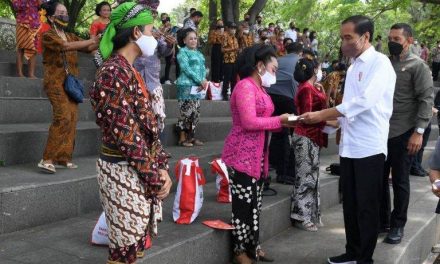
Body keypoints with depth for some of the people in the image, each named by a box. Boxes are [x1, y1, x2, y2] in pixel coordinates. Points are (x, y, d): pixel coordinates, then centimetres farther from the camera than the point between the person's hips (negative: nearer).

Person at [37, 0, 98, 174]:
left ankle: (63, 159, 8)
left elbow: (88, 48, 7)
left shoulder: (70, 36, 17)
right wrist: (92, 40, -25)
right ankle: (47, 160, -16)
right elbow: (66, 46, -22)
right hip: (55, 82, -7)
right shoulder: (48, 36, -5)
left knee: (72, 119, 1)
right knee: (63, 117, -20)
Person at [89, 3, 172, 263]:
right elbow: (125, 133, -20)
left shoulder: (129, 71, 13)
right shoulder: (114, 72, -17)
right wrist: (155, 177, -15)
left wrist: (161, 167, 3)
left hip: (141, 171, 9)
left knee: (136, 242, 18)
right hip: (124, 171, -9)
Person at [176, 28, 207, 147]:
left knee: (196, 113, 7)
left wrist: (204, 80, -4)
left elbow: (203, 68, 16)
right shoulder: (182, 52, -3)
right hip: (186, 85, -7)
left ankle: (191, 137, 14)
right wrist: (200, 80, -15)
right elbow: (186, 68, -13)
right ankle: (182, 138, -2)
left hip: (197, 86, 7)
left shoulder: (199, 53, 19)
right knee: (186, 112, -9)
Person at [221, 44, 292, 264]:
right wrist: (279, 120, -12)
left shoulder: (259, 88, 16)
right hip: (242, 156, -10)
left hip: (258, 155, 10)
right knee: (244, 203, -4)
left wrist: (283, 122, 3)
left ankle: (252, 246, 25)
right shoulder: (245, 86, -13)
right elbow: (249, 122, -22)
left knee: (255, 203, 14)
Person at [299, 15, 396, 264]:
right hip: (349, 146, 8)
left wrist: (322, 115, -20)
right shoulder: (353, 67, 15)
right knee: (350, 204, 14)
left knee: (367, 206, 2)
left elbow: (365, 100, -22)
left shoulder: (380, 62, -10)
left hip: (370, 147, -7)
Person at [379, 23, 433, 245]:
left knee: (400, 181, 6)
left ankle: (397, 225, 20)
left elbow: (426, 100, -10)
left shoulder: (418, 66, -4)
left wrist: (418, 131, -18)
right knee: (380, 178, 11)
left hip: (403, 133, -5)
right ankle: (382, 220, 26)